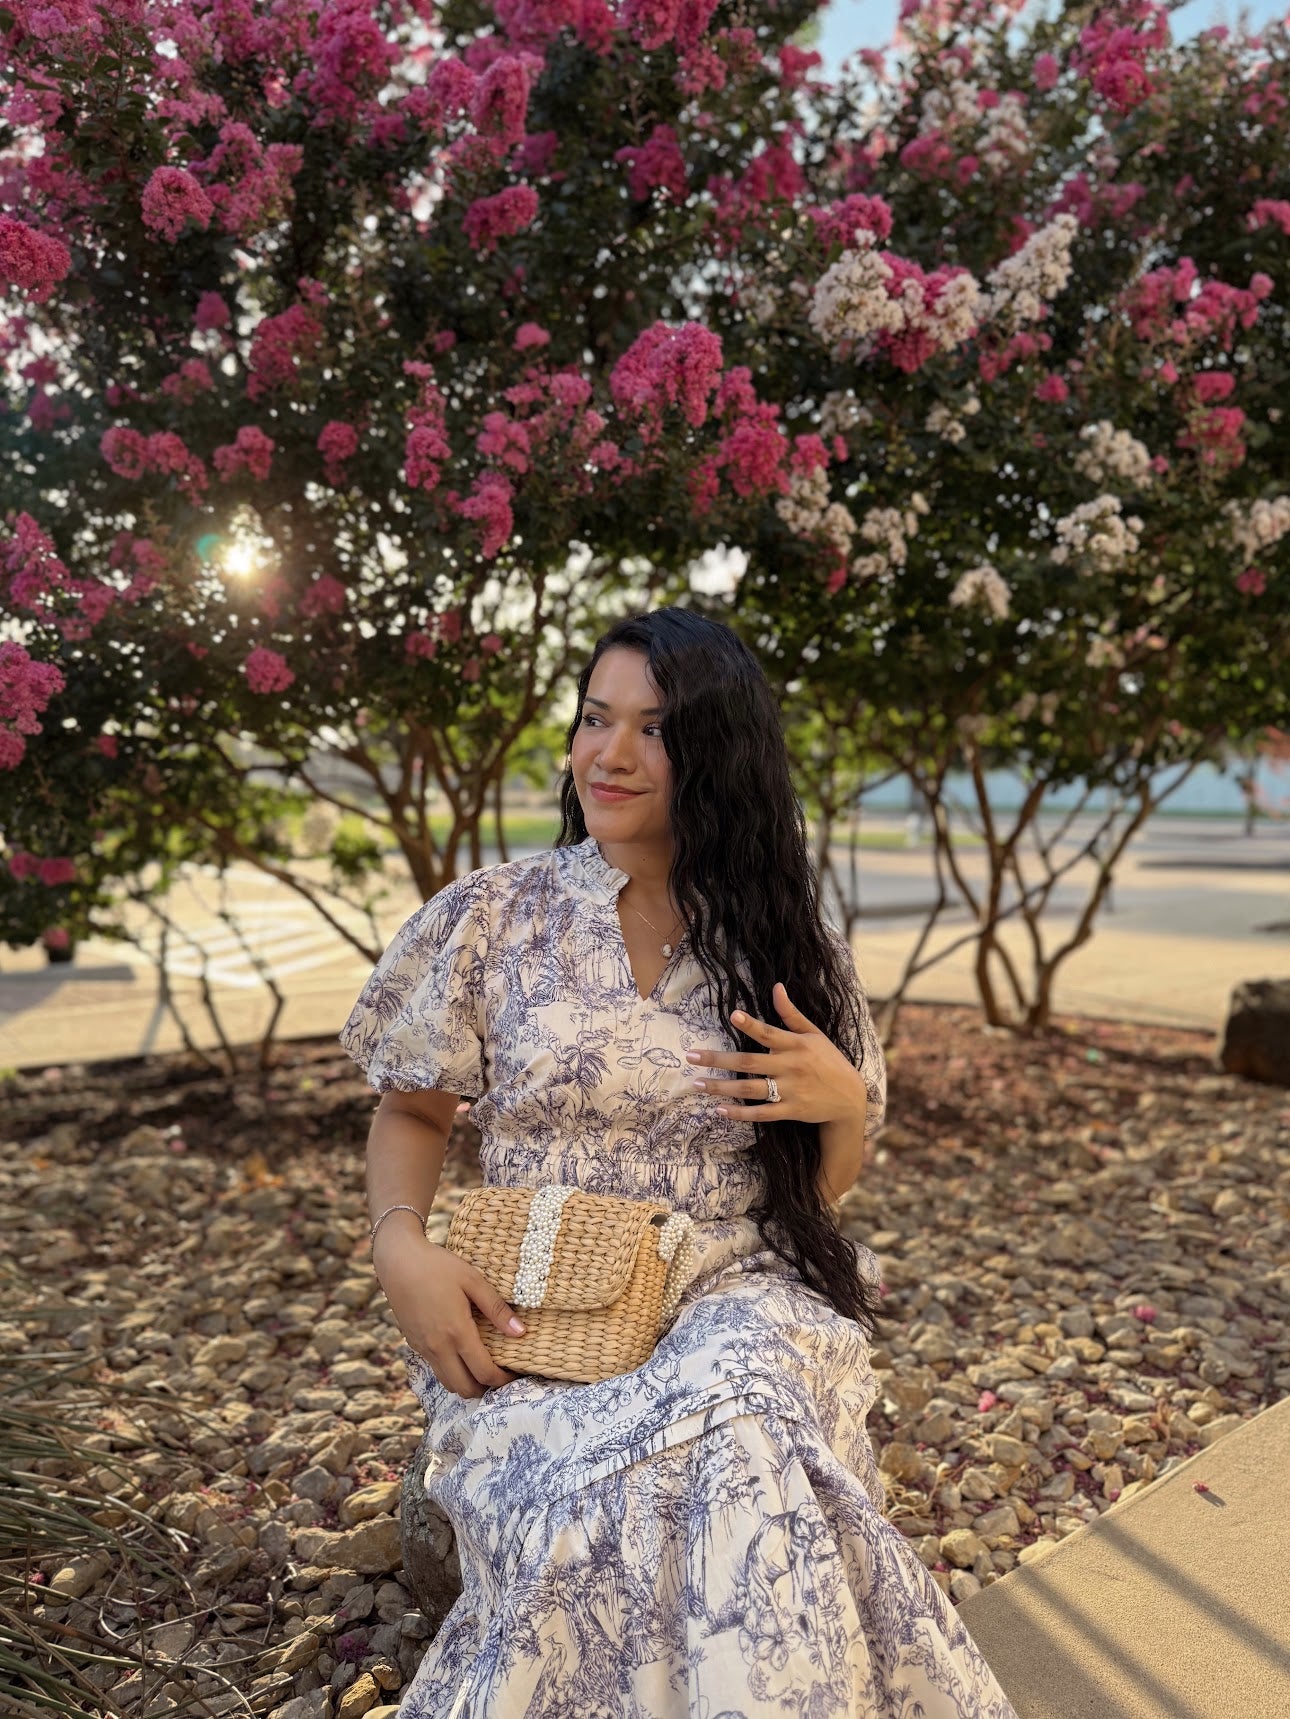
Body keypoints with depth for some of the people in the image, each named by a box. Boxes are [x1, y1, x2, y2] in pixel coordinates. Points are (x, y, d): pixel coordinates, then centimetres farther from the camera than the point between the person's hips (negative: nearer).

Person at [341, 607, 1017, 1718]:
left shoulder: (789, 946, 6)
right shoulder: (490, 919, 2)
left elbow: (824, 1187, 13)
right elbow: (412, 1113, 11)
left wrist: (842, 1102, -11)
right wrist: (403, 1251, -9)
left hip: (737, 1294, 1)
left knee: (733, 1430, -34)